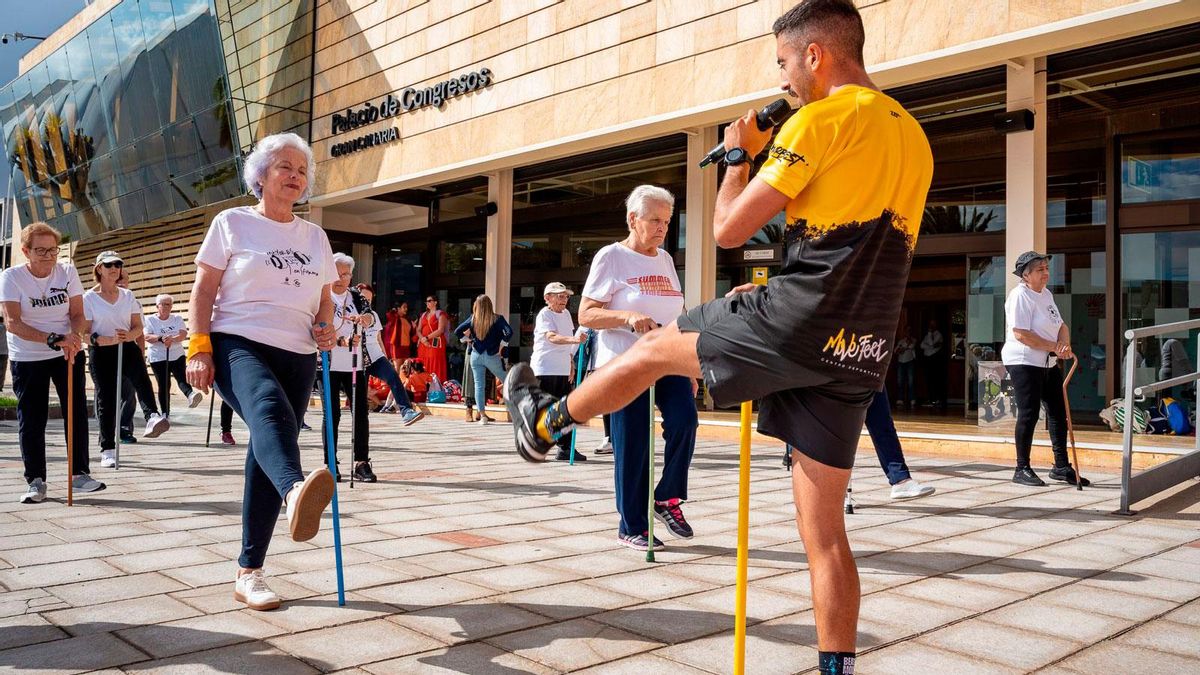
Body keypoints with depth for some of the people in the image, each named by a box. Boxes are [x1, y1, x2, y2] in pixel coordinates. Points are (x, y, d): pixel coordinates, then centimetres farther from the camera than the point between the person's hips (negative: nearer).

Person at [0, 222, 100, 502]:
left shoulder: (67, 271, -3)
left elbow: (77, 313, -2)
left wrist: (73, 337, -24)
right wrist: (53, 339, -31)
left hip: (69, 354, 2)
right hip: (27, 358, -2)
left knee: (77, 412, 0)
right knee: (31, 419, 1)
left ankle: (79, 473, 8)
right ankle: (35, 481, 9)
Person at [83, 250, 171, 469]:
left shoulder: (128, 295, 11)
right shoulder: (89, 298, 1)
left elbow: (138, 326, 11)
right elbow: (84, 333, -3)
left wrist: (129, 335, -13)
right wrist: (107, 340, -21)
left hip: (126, 348, 1)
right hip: (101, 352, -1)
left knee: (140, 375, -31)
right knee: (105, 398, 1)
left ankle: (152, 418, -52)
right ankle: (107, 450, 10)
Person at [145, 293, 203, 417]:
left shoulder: (177, 318, 7)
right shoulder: (150, 319, 2)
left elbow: (183, 335, -7)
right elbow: (147, 337, -11)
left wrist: (172, 339, -28)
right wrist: (161, 338, -30)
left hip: (177, 355, 2)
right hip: (158, 358, -2)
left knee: (182, 378, -18)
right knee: (164, 385, -1)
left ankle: (190, 395, -40)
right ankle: (165, 413, 4)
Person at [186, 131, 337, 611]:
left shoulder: (315, 236, 18)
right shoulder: (233, 223, 6)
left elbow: (324, 298, 23)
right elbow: (203, 291, 1)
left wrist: (326, 325, 1)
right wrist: (198, 349, -11)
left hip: (298, 356, 5)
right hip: (238, 344, -5)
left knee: (267, 458, 2)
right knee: (270, 409, -37)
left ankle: (249, 573, 9)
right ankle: (296, 493, -67)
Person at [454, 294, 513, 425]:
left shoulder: (472, 319, -1)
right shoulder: (497, 319, -8)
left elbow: (457, 332, -2)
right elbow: (509, 332, -20)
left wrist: (467, 340, 9)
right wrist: (501, 344, -7)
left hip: (476, 355, 2)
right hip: (492, 356, -2)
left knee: (479, 385, 6)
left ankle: (482, 415, 3)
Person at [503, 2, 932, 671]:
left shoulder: (822, 120, -8)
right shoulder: (914, 137, 19)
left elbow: (730, 229, -7)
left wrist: (740, 153, 10)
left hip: (799, 323, -7)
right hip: (860, 353, 7)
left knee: (654, 347, 17)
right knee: (824, 529, 11)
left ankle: (542, 424, 37)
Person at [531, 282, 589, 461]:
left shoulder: (566, 314, 15)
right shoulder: (544, 315, -9)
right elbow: (552, 337, -27)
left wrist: (570, 367, 21)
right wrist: (573, 339, -43)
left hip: (563, 370, 8)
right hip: (544, 370, -8)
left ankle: (565, 448, 16)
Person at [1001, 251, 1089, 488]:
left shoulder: (1046, 294, 15)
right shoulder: (1020, 296, -13)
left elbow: (1061, 326, 15)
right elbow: (1021, 334, -22)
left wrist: (1064, 344, -7)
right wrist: (1054, 347, -17)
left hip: (1048, 363, 9)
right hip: (1024, 363, -9)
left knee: (1058, 413, 11)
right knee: (1029, 414, -7)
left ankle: (1061, 467, 22)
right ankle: (1022, 469, 3)